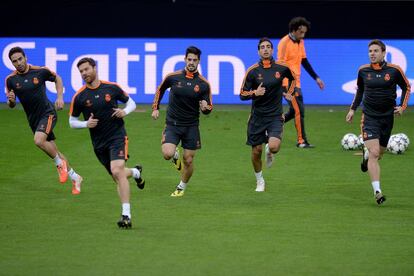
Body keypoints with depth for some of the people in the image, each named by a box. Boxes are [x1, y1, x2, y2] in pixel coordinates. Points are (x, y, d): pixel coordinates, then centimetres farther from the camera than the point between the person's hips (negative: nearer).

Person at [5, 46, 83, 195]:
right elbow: (11, 105, 2)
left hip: (47, 113, -4)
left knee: (39, 140, -29)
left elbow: (57, 78, 9)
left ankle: (60, 163, -5)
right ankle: (75, 178, 23)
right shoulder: (11, 80, -4)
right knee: (53, 151, 8)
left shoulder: (40, 71, -10)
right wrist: (11, 100, -21)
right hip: (33, 119, 4)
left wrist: (60, 97, -2)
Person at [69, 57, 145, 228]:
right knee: (116, 177, 13)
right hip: (99, 143, 3)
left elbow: (131, 102, 10)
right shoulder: (79, 97, -3)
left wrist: (125, 111, -12)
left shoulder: (111, 88, -4)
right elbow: (72, 121, 6)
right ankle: (135, 172, 51)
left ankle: (126, 216, -24)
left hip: (117, 136, -3)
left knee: (117, 171, -22)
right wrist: (86, 124, -14)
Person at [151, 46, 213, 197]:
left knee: (188, 161, 2)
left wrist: (205, 107, -24)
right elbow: (160, 89, 16)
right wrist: (155, 108, 11)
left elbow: (209, 108, 0)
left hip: (191, 126, 1)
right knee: (167, 154, -21)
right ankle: (175, 156, 17)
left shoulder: (204, 84, -5)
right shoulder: (173, 77, -5)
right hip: (172, 124, 0)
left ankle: (182, 187, 27)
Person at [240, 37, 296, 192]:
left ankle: (269, 152, 18)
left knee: (274, 146, -21)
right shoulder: (253, 71, -7)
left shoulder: (282, 68, -3)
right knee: (256, 150, 4)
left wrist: (289, 93, 9)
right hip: (257, 116, 0)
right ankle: (259, 181, 28)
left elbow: (293, 78, 21)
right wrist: (255, 93, -23)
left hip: (275, 115, 0)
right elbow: (242, 95, -5)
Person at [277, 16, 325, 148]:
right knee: (299, 110, -11)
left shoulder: (300, 42, 11)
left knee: (293, 111, 12)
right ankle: (301, 141, -8)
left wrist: (316, 78, 15)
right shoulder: (284, 43, -15)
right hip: (287, 82, -9)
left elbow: (304, 61, 19)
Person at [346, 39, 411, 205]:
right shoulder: (363, 70, -1)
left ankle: (366, 156, 53)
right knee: (374, 153, -16)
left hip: (387, 117, 1)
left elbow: (406, 87, 9)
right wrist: (353, 108, 14)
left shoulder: (394, 70, -6)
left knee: (378, 153, 14)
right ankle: (377, 191, -18)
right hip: (369, 117, -1)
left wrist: (402, 106, -2)